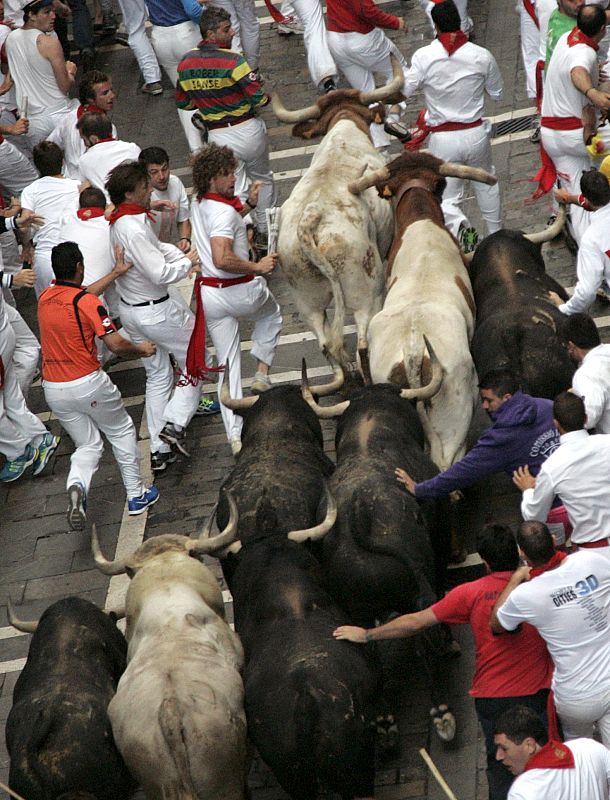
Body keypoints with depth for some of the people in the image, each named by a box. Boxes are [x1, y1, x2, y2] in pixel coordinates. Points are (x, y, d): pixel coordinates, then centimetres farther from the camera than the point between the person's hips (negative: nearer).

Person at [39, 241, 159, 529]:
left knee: (88, 445, 16)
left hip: (52, 389, 5)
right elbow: (116, 345, -18)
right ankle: (136, 495, 24)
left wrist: (116, 273, 28)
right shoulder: (88, 302, -16)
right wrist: (141, 350, 2)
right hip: (87, 384, -5)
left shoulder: (45, 298, 3)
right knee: (122, 432, 19)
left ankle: (76, 486, -15)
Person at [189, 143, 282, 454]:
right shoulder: (224, 211, -24)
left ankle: (235, 435, 11)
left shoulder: (199, 203, 5)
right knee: (271, 312, 31)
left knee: (227, 362, 13)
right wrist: (258, 267, -25)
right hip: (239, 292, -7)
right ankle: (262, 372, 23)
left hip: (208, 294, 7)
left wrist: (248, 204, 15)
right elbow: (223, 259, -35)